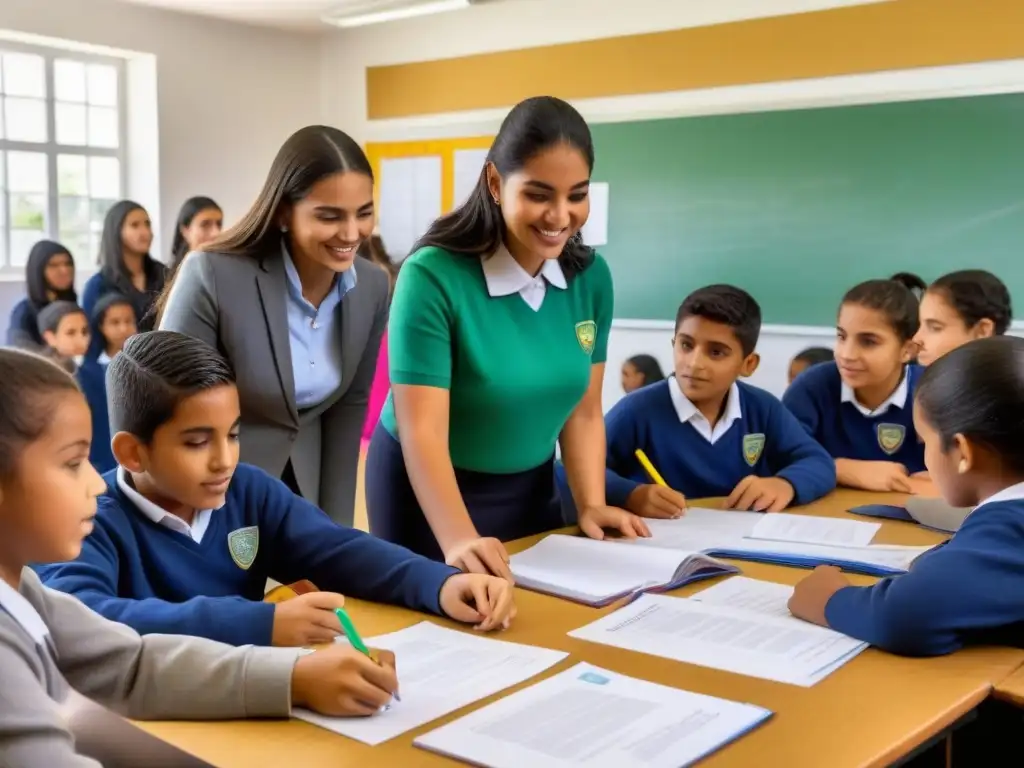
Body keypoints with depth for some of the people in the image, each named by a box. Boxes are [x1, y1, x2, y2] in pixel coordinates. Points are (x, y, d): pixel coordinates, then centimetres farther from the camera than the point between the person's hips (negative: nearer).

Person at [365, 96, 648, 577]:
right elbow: (422, 429, -29)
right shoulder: (433, 276, -24)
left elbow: (583, 410, -2)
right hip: (429, 491, -5)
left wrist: (591, 505, -15)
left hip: (531, 487, 5)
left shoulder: (591, 277, -8)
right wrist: (460, 539, -42)